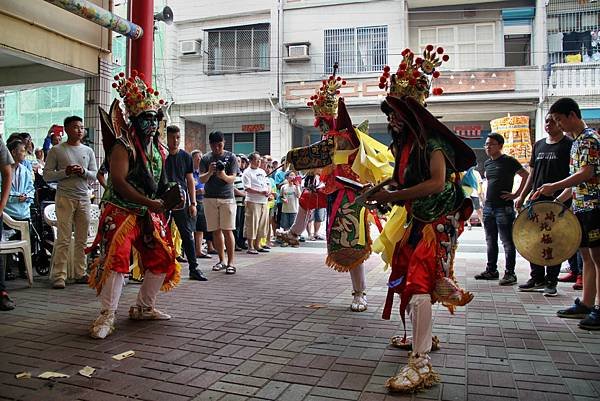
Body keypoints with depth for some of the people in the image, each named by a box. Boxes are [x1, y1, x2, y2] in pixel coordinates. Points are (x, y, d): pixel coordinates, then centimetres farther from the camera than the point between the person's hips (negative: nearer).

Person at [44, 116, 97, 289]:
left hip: (84, 197, 4)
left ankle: (80, 273, 13)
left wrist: (83, 172, -9)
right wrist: (65, 172, -14)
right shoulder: (57, 150, 2)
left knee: (82, 239, 5)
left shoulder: (88, 151, 13)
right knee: (63, 239, -5)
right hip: (65, 198, -3)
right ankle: (59, 276, -1)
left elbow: (95, 174, 11)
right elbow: (47, 175, 0)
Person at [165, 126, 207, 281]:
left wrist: (193, 203, 3)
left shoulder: (185, 157, 8)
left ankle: (194, 268, 8)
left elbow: (190, 181, 10)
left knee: (188, 235, 3)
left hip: (182, 200, 2)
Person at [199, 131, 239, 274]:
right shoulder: (205, 158, 6)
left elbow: (232, 178, -4)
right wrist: (209, 173, -22)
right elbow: (201, 179, -1)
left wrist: (224, 176, -26)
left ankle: (231, 262, -2)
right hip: (210, 198, 2)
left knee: (227, 230, -6)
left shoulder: (231, 157, 2)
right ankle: (222, 260, 15)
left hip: (227, 197, -2)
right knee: (216, 231, 5)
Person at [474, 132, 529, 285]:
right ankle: (491, 270, 21)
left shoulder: (508, 161, -7)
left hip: (503, 208, -7)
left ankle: (509, 273, 2)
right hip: (488, 207, 8)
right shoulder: (487, 163, 14)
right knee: (490, 241, 12)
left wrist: (516, 194, -12)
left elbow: (526, 175, -9)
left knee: (507, 242, -3)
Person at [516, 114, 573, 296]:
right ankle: (537, 279, 18)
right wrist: (522, 196, 14)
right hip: (537, 200, 6)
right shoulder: (538, 145, 16)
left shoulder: (569, 144, -1)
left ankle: (551, 282, 9)